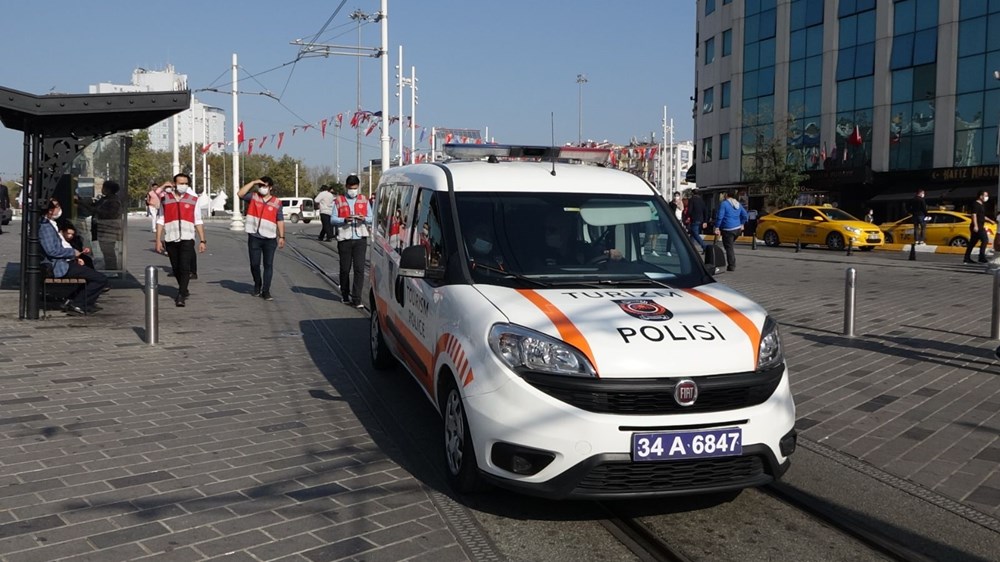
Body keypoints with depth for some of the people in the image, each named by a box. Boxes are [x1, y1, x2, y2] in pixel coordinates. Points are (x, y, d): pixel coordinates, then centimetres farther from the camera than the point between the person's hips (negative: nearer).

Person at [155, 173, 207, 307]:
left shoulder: (193, 199, 7)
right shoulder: (165, 199, 8)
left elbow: (198, 221, 9)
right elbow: (160, 221, 9)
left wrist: (202, 240, 4)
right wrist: (158, 240, 4)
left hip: (187, 239, -2)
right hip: (170, 239, 2)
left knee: (185, 268, -13)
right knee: (176, 269, 10)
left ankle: (181, 296, -12)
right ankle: (183, 290, 29)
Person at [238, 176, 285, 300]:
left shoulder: (276, 202, 5)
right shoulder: (253, 197, 5)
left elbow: (280, 220, 7)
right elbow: (240, 194, -12)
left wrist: (281, 237, 2)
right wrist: (253, 182, -12)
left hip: (270, 239, 0)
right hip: (254, 238, 1)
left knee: (268, 265, -2)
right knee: (254, 264, 6)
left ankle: (266, 291, 3)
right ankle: (257, 286, 30)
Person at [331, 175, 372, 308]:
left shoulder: (364, 200, 13)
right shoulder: (338, 201, 8)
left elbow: (371, 219, 10)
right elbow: (332, 219, 1)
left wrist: (363, 218, -12)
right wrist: (345, 220, -18)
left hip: (360, 239, 1)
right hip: (345, 239, 0)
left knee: (359, 269, -8)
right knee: (345, 269, 8)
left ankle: (356, 299, -7)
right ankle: (345, 295, 25)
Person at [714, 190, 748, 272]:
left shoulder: (724, 203, -11)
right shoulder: (738, 204, 12)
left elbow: (719, 216, -16)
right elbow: (745, 215, 15)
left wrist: (717, 228, -12)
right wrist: (742, 224, 23)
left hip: (728, 229, -7)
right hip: (737, 229, 7)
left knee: (729, 247, -1)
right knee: (731, 245, 19)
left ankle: (731, 266, -2)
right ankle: (732, 265, 18)